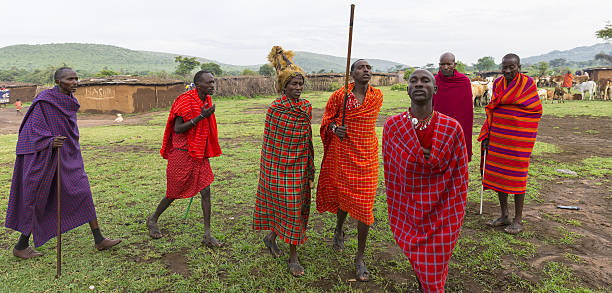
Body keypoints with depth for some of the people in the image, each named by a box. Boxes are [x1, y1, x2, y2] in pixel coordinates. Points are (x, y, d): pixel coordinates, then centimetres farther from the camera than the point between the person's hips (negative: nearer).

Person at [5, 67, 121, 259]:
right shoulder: (44, 101, -15)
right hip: (45, 157, -7)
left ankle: (99, 240, 4)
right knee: (38, 201, 4)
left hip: (68, 156, 7)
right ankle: (21, 246, 24)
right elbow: (33, 130, -16)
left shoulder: (69, 101, 8)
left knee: (83, 192, 0)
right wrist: (50, 142, -32)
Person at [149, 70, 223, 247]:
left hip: (199, 154, 7)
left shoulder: (206, 101, 8)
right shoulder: (185, 100, -16)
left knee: (206, 191, -1)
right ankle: (153, 220, 34)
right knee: (174, 193, 7)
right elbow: (177, 129, -19)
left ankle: (207, 236, 4)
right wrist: (201, 116, -26)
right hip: (182, 154, -7)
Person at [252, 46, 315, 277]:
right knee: (288, 208, 0)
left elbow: (307, 139, 11)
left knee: (297, 207, 14)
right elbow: (269, 142, -9)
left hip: (300, 166, 6)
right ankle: (293, 257, 15)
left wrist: (310, 170, 11)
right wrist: (269, 173, -10)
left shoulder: (306, 107, 6)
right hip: (280, 166, -6)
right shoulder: (275, 109, -12)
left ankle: (271, 236, 39)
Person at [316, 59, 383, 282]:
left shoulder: (377, 97, 0)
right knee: (343, 197, 17)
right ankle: (339, 230, 51)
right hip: (343, 155, -1)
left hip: (367, 157, 1)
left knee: (364, 207, 0)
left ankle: (360, 259, 14)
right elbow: (328, 119, 4)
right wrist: (335, 128, -14)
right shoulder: (339, 95, -6)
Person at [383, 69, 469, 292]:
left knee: (434, 274, 9)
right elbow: (390, 173, -1)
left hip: (441, 213, -1)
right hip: (408, 213, 1)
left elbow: (460, 175, -3)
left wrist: (457, 216, 1)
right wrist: (394, 212, 4)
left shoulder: (452, 128, -12)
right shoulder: (392, 126, -9)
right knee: (418, 265, 18)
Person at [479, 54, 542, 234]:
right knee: (498, 174, 8)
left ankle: (518, 220, 15)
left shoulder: (527, 83, -7)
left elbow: (536, 110, -4)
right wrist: (487, 135, 6)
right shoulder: (498, 84, 8)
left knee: (516, 176, 1)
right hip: (498, 136, 5)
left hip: (518, 137, -5)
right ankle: (504, 216, 23)